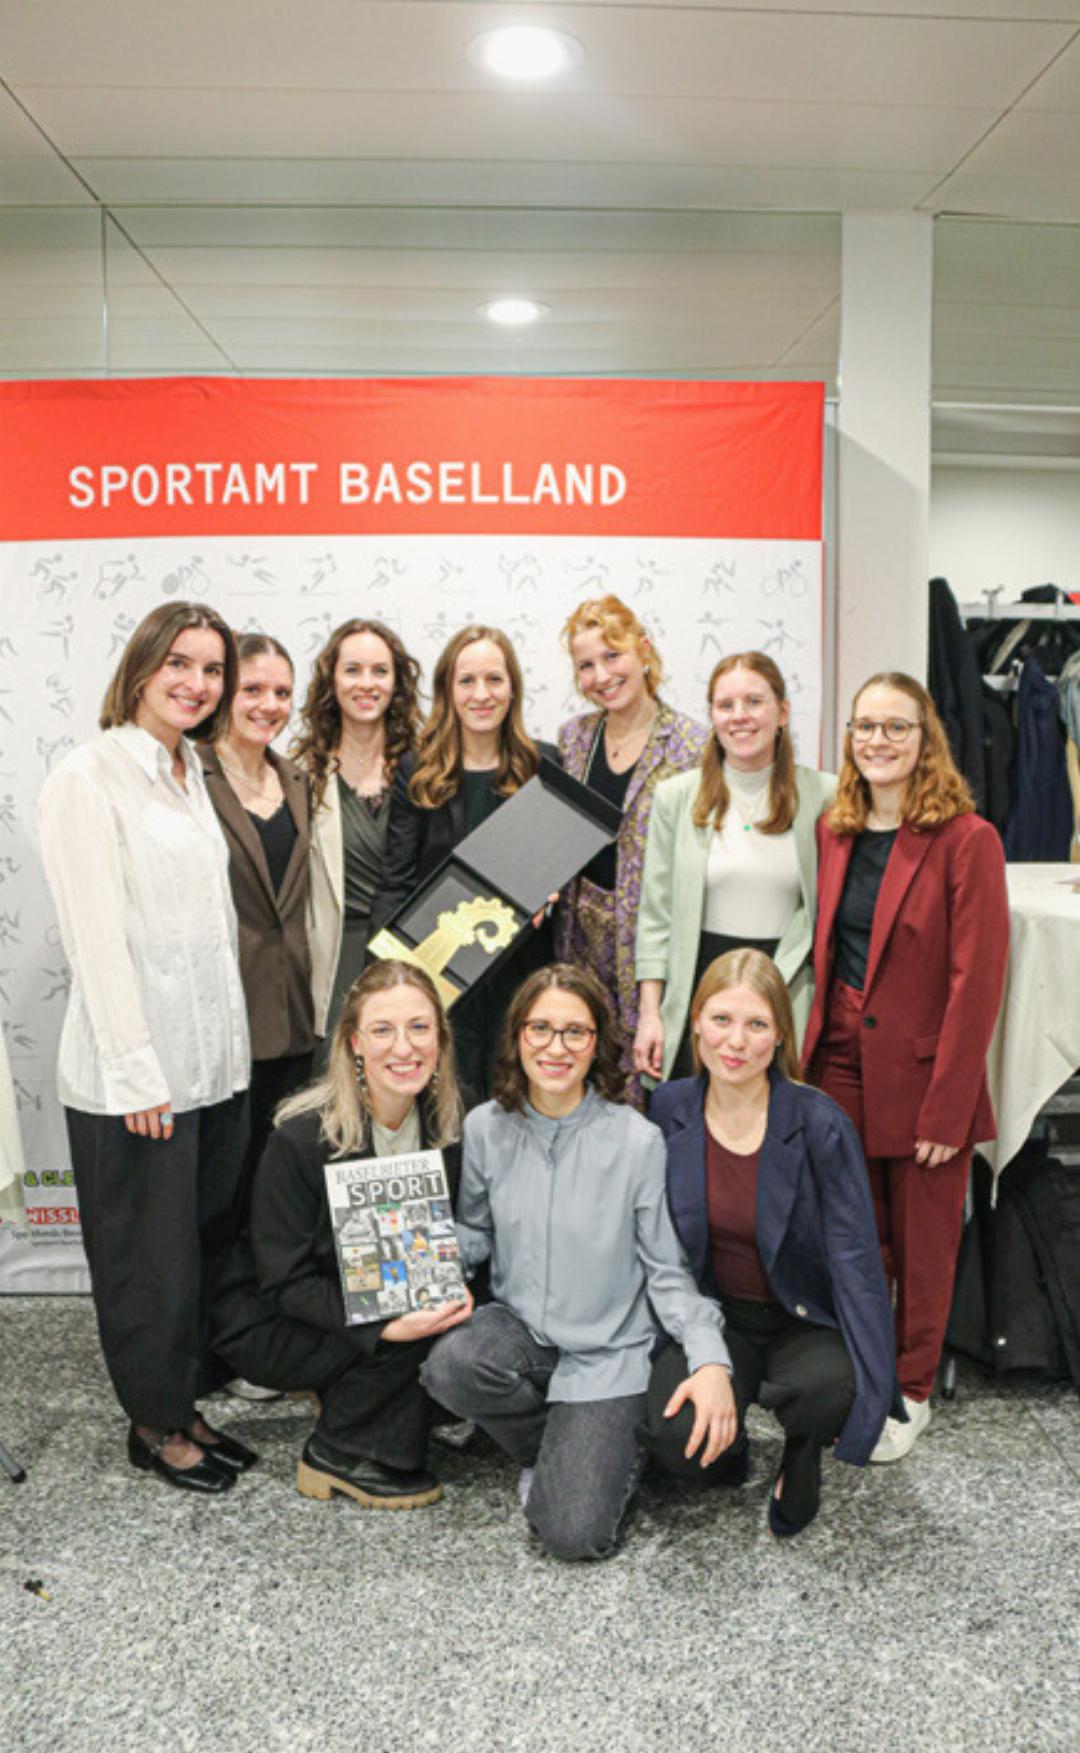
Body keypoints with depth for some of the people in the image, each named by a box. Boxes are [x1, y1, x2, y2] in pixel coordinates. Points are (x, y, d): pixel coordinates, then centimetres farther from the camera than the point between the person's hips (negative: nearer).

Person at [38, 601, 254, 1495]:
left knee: (207, 1244, 16)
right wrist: (136, 1071, -18)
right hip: (133, 1074, -7)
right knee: (150, 1258, 7)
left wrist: (230, 1043, 14)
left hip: (215, 1062, 8)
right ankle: (155, 1426, 26)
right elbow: (96, 934, -17)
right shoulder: (89, 775, -12)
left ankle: (186, 1405, 33)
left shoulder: (191, 774, 12)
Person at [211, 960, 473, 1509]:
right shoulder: (300, 1138, -26)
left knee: (456, 1319, -19)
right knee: (419, 1331, -26)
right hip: (269, 1323, -6)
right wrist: (386, 1326, -36)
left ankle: (344, 1396, 6)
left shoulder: (447, 1124, -10)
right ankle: (338, 1458, -5)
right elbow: (285, 1281, -22)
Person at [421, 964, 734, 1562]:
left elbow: (670, 1269, -8)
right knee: (449, 1365, -31)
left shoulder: (637, 1141, -14)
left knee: (573, 1533, -17)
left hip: (607, 1354, -3)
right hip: (518, 1329, 3)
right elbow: (472, 1233, 8)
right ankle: (555, 1447, 2)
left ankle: (610, 1447, 19)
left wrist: (711, 1360, -23)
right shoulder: (485, 1129, -5)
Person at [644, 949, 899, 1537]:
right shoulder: (670, 1108, -5)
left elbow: (854, 1257, -16)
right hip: (714, 1317, 2)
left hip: (804, 1322, -2)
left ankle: (801, 1454, 3)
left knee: (826, 1387, -35)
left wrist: (870, 1391, -23)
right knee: (676, 1436, -26)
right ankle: (728, 1445, 13)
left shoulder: (819, 1123, -15)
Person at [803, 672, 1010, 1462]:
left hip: (923, 1075, -4)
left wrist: (946, 1106, -15)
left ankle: (911, 1392, 30)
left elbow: (976, 981, -13)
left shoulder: (967, 840, -11)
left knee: (923, 1242, 11)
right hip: (842, 1068, 4)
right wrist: (812, 1056, 3)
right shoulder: (832, 832, 5)